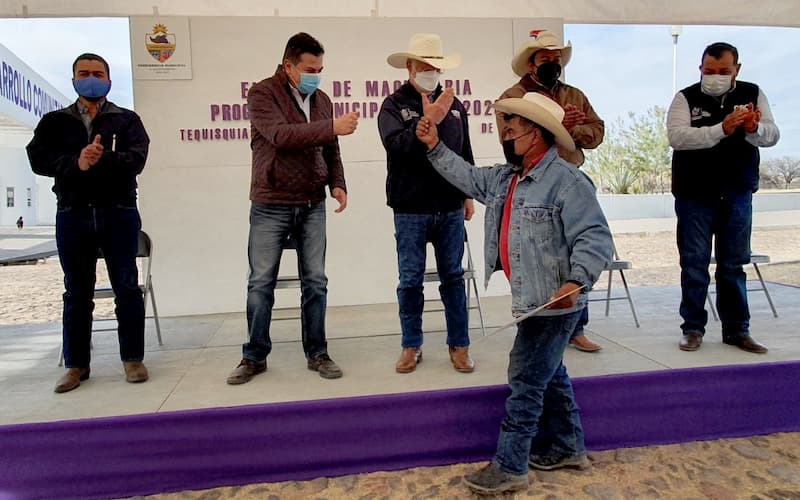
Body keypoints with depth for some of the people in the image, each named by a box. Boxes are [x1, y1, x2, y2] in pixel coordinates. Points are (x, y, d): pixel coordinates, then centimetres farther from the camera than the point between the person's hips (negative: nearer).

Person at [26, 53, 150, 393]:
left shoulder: (127, 120, 9)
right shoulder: (54, 121, 14)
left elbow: (136, 158, -7)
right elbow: (38, 159, -3)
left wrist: (103, 159, -24)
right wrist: (75, 163, -20)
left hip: (119, 213, -1)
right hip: (72, 215, 2)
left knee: (127, 288, 1)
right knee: (77, 292, 6)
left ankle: (132, 358, 11)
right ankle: (76, 364, 16)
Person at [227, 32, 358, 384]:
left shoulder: (321, 100, 11)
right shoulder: (262, 94, -6)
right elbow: (281, 134, -24)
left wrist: (338, 184, -2)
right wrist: (332, 126, -30)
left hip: (312, 207, 4)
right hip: (270, 207, -4)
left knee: (315, 282, 7)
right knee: (261, 283, 4)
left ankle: (317, 354, 19)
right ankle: (254, 357, 18)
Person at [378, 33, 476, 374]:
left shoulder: (453, 105, 11)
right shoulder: (394, 105, 0)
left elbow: (465, 154, 17)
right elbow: (397, 144, -19)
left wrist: (468, 195, 15)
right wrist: (431, 120, -25)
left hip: (450, 209, 3)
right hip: (410, 211, -3)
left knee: (453, 278, 9)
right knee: (410, 281, 5)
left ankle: (458, 345, 20)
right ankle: (411, 346, 20)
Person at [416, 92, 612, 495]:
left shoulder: (567, 181, -19)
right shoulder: (504, 178, 9)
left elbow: (595, 237, -23)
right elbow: (470, 178, 24)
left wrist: (577, 280, -36)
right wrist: (436, 147, 18)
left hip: (553, 303, -9)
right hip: (531, 299, 9)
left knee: (525, 380, -2)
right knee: (549, 375, 20)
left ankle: (509, 467, 11)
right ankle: (570, 448, 37)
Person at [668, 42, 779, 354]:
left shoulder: (752, 94, 4)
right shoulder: (686, 98, -5)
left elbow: (772, 136, -5)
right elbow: (677, 137, -21)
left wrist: (754, 128, -28)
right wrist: (722, 129, -32)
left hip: (737, 195, 3)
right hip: (695, 196, -3)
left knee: (734, 265, 10)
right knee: (694, 264, 3)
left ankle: (736, 329, 20)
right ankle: (693, 328, 13)